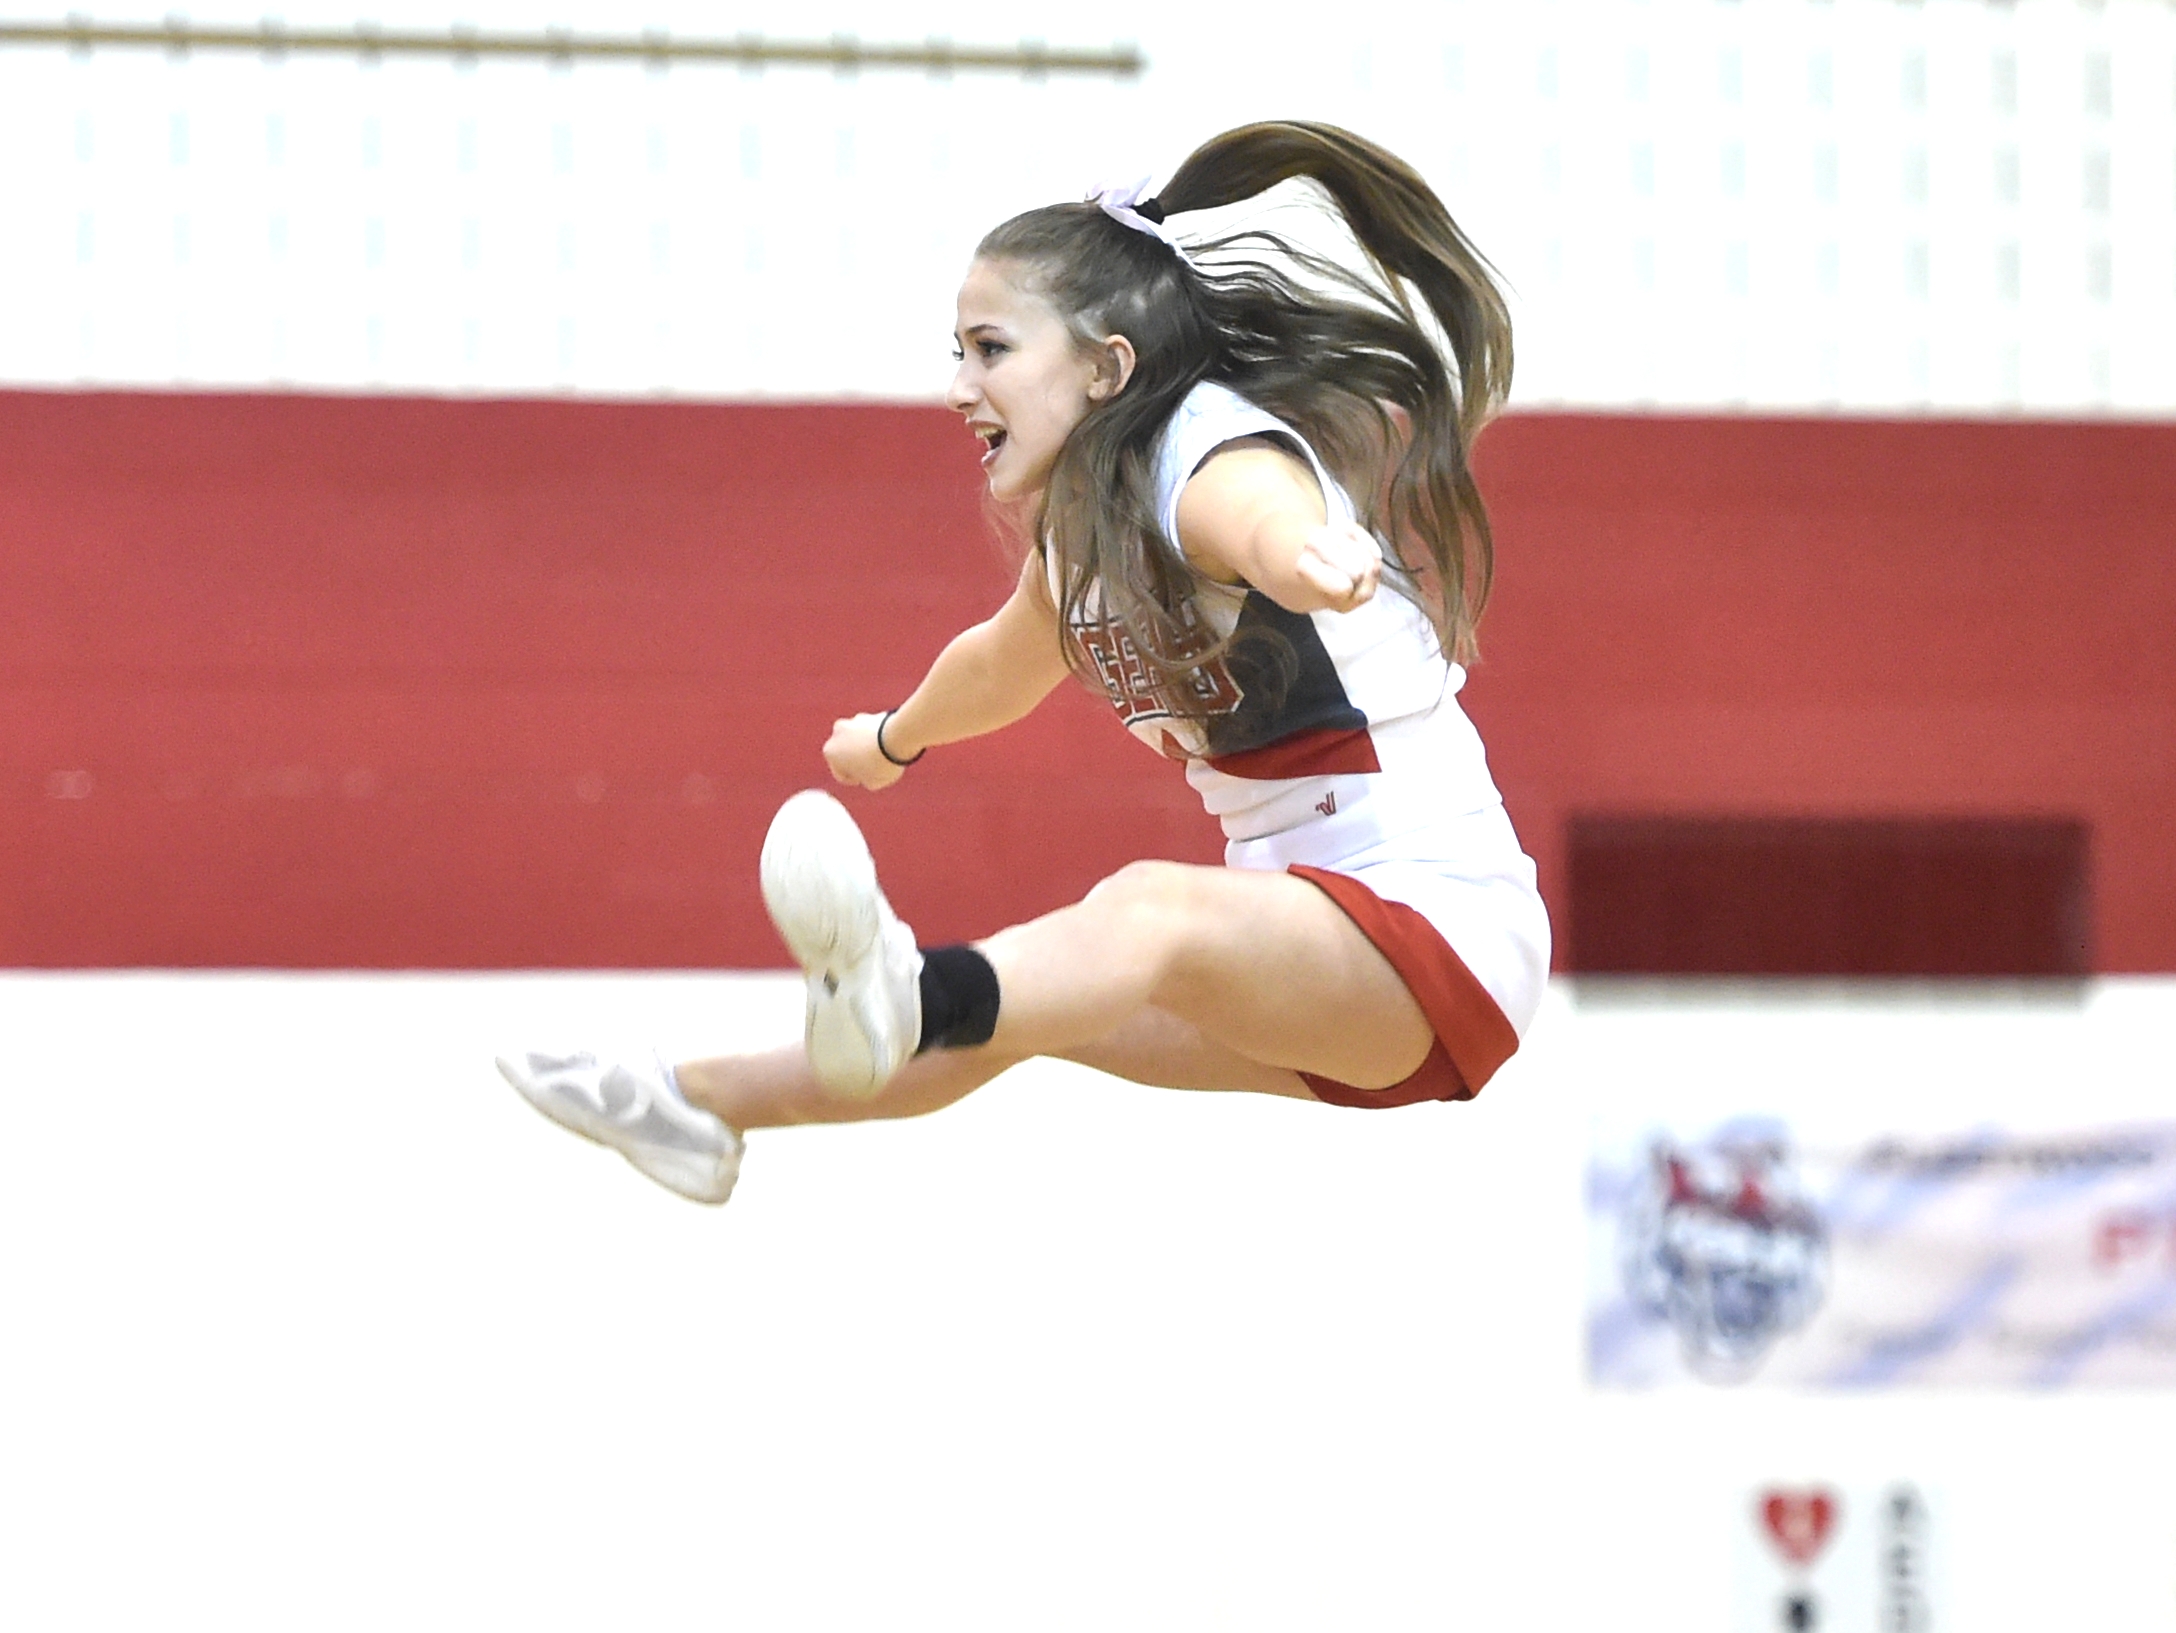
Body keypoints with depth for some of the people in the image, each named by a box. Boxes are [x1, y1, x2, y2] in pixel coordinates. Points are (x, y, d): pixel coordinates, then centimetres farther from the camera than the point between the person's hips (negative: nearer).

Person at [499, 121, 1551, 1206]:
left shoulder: (1220, 461, -17)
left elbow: (1270, 518, -45)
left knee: (1149, 912, -37)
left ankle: (907, 999, -66)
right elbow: (1004, 665, 36)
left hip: (1430, 924, -10)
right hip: (1294, 935, 10)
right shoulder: (1078, 521, 12)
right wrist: (894, 740, 55)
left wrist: (1309, 562, -69)